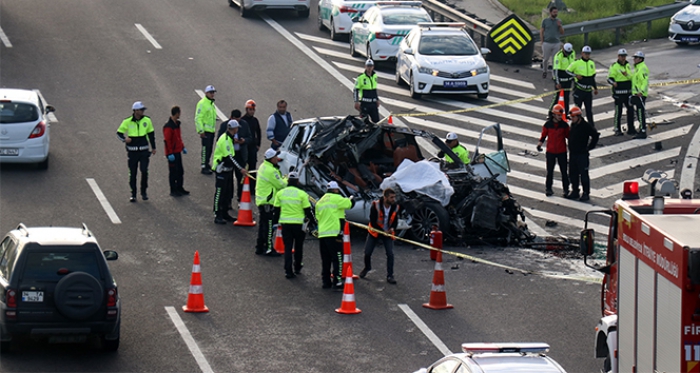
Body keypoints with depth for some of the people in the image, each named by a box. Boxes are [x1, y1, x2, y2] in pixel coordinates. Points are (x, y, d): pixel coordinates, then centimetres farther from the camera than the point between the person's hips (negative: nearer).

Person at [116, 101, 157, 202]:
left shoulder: (147, 120, 1)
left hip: (144, 151, 1)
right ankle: (133, 194, 15)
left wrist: (153, 147, 14)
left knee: (144, 171, -7)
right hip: (132, 151, -1)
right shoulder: (127, 121, -6)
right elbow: (119, 132, 1)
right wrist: (124, 139, -21)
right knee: (132, 173, 4)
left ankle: (144, 192, 11)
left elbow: (151, 134, 12)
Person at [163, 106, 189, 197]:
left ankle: (179, 188, 28)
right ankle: (173, 191, 9)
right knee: (173, 172, 0)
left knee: (180, 171, 16)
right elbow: (167, 141, -21)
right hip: (172, 153, -9)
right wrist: (170, 154, -22)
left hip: (178, 152, 9)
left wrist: (183, 147, 19)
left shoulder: (177, 124, 10)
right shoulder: (168, 126, -20)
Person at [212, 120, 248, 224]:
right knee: (220, 192, -6)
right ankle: (218, 216, -3)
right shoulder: (225, 140, -22)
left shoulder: (229, 138, 11)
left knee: (228, 192, 15)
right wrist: (240, 169, -26)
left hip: (228, 169, 10)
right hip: (221, 170, -10)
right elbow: (229, 157, -25)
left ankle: (225, 214, 25)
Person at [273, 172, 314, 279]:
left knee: (287, 247, 5)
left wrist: (277, 222, 19)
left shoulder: (280, 193, 2)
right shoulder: (302, 194, -7)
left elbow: (276, 210, 7)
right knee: (298, 246, 17)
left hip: (285, 223, 2)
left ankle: (288, 271, -2)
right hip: (299, 224, -2)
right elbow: (307, 211, -6)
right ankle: (297, 267, 30)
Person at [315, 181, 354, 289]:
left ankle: (326, 281, 13)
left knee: (326, 260, 12)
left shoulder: (320, 202, 19)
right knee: (337, 258, -5)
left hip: (322, 234, 7)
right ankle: (337, 281, -12)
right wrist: (351, 198, 21)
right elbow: (350, 204, -3)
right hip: (334, 234, -7)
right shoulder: (336, 198, -5)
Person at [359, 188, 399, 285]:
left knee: (390, 254, -12)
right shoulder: (375, 205, -21)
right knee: (367, 253, 1)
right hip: (374, 232, -2)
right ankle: (367, 267, 35)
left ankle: (390, 276, -3)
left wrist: (392, 228, -20)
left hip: (388, 233, 2)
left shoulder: (395, 207, -10)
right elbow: (372, 221, -18)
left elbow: (395, 221, 2)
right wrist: (382, 231, -25)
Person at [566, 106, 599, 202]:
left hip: (582, 155, -8)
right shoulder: (573, 125, 9)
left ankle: (586, 193, 3)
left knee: (583, 174, -3)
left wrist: (589, 147, -12)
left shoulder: (586, 126, -14)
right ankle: (575, 192, 23)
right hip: (572, 154, 8)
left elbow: (595, 135, -15)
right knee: (573, 174, 13)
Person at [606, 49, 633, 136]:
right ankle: (617, 130, 4)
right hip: (618, 92, -6)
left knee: (630, 110, 10)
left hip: (628, 92, 6)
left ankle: (631, 128, 22)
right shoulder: (614, 66, -7)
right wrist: (613, 82, -32)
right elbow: (610, 78, -11)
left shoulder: (627, 65, 12)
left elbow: (632, 77, 12)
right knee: (618, 111, -4)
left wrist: (627, 75, -10)